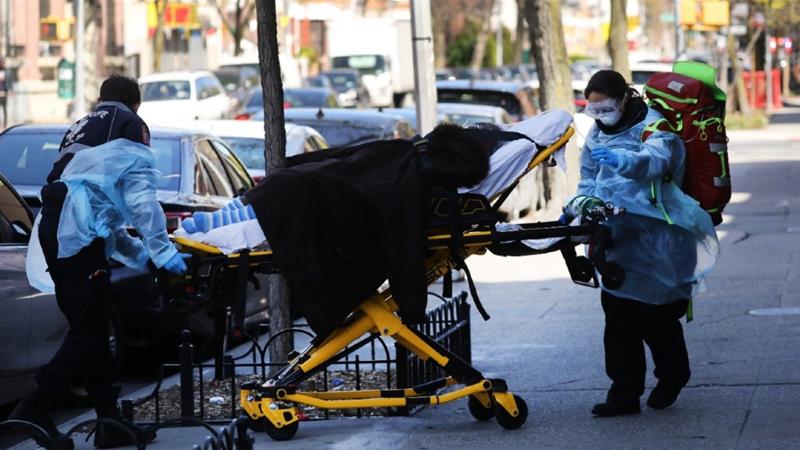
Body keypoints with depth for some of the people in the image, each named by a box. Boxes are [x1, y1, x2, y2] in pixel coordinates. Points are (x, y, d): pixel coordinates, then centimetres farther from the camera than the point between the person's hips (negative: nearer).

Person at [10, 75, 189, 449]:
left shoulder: (81, 129, 32)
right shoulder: (129, 124, 9)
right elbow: (140, 194, -3)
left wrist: (136, 251, 35)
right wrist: (161, 250, -3)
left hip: (53, 230, 8)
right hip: (79, 231, -8)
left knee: (89, 329, 10)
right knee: (88, 330, -8)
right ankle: (34, 410, -16)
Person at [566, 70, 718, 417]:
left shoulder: (652, 125, -9)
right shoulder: (598, 134, 15)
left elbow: (656, 160, -29)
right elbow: (589, 180, 23)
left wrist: (621, 159, -48)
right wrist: (579, 206, 3)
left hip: (654, 236, -6)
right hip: (619, 235, 6)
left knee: (656, 313, -2)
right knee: (618, 312, 1)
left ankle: (672, 375, 21)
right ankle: (624, 392, 6)